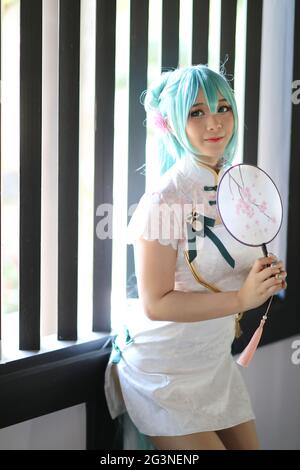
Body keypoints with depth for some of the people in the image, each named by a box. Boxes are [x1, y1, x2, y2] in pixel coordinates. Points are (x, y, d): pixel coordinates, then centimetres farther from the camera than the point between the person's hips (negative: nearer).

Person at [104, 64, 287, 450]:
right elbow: (155, 303, -23)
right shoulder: (165, 197, -20)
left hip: (216, 361, 7)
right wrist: (242, 299, -26)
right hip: (164, 371, -7)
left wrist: (264, 278, -5)